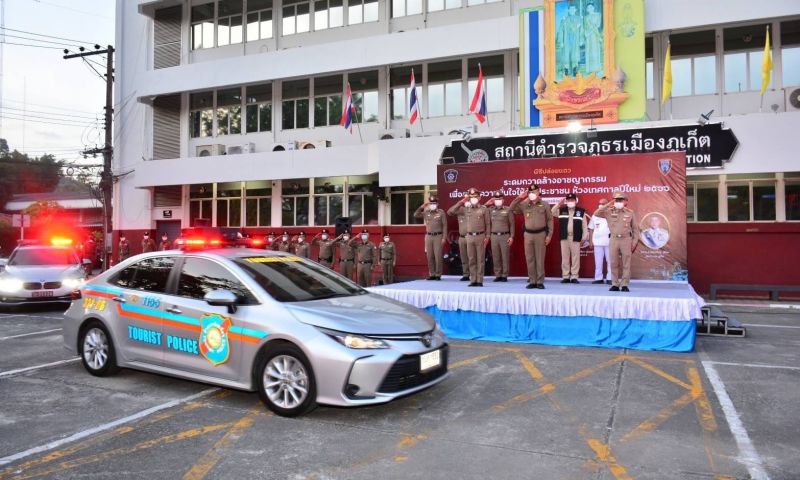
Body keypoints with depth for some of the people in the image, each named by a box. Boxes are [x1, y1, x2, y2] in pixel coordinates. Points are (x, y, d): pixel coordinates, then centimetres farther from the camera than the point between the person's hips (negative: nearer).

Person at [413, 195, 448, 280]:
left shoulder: (441, 212, -1)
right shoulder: (426, 212, 8)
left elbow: (445, 225, -3)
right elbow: (415, 215, 3)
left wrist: (444, 237, -9)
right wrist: (422, 207, -3)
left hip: (438, 236, -4)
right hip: (428, 236, 4)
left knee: (438, 256, -5)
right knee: (430, 256, 5)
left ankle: (438, 274, 3)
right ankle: (432, 274, 12)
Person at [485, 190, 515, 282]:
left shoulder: (508, 210, 1)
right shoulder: (491, 209, 9)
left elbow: (512, 224, 1)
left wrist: (511, 236, -6)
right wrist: (487, 203, 4)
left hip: (505, 236, -3)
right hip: (494, 236, 3)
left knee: (505, 257, -1)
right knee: (495, 257, 4)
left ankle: (505, 275, 5)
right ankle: (498, 275, 11)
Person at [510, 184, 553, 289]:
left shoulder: (544, 205, 2)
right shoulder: (524, 205, 7)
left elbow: (550, 220, 3)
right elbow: (512, 208, 3)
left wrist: (549, 235, -4)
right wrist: (519, 198, -6)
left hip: (540, 234, -2)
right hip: (528, 234, 2)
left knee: (540, 259, -1)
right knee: (529, 259, 4)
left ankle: (540, 282, 4)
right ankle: (532, 281, 10)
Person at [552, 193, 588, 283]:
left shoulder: (581, 211, 5)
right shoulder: (561, 210, 10)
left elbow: (584, 225, 5)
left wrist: (584, 237, -1)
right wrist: (559, 204, -5)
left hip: (576, 238, -2)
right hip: (564, 237, 2)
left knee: (575, 257, -1)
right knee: (565, 257, 4)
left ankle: (574, 277, 4)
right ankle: (565, 276, 9)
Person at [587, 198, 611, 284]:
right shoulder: (595, 216, 12)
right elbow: (591, 229, 12)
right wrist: (590, 240, 7)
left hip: (609, 242, -3)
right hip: (597, 242, 3)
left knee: (610, 261, 0)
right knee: (598, 261, 5)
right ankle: (598, 278, 9)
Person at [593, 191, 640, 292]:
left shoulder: (630, 213, 2)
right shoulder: (609, 212, 3)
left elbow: (635, 228, 5)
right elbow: (596, 214, -4)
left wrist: (635, 242, -1)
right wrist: (607, 206, -7)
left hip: (626, 240, -1)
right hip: (614, 240, 1)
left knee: (626, 264, 1)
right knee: (614, 264, 4)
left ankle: (624, 285, 7)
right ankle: (615, 285, 11)